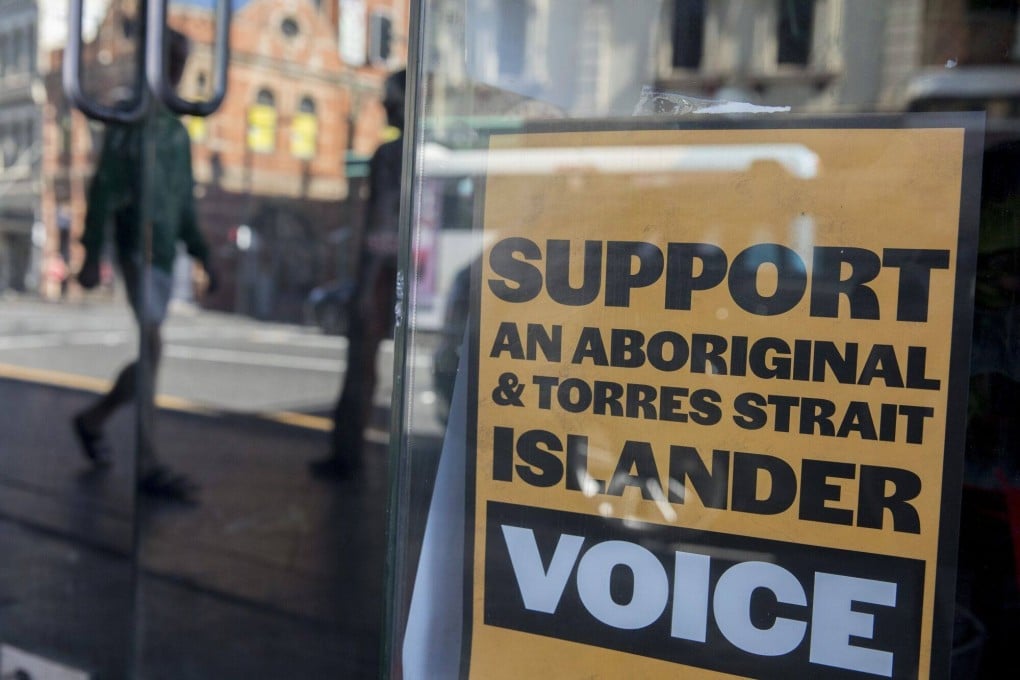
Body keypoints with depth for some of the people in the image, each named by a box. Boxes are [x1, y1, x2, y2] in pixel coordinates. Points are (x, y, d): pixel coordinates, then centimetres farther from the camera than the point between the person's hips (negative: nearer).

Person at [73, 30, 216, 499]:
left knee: (149, 352, 9)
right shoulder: (129, 120, -2)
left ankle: (93, 420, 29)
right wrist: (92, 255, -14)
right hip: (137, 251, -7)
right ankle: (146, 464, -11)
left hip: (166, 254, 7)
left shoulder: (178, 130, 19)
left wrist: (201, 254, 17)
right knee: (152, 349, -14)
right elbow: (103, 191, -8)